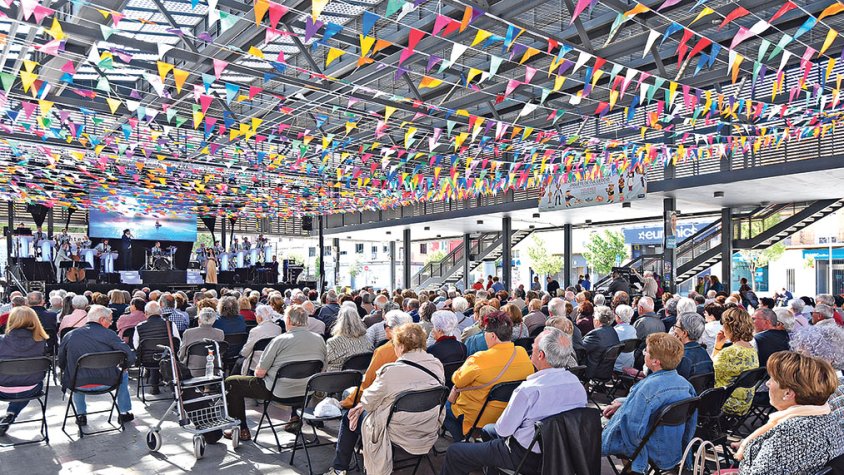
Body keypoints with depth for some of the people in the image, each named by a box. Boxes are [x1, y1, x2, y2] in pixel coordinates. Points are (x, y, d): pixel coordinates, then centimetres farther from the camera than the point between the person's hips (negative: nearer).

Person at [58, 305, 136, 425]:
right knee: (123, 374, 30)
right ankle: (123, 413, 31)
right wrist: (124, 367, 8)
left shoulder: (69, 335, 2)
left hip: (79, 385, 3)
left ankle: (81, 415, 38)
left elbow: (60, 362, 10)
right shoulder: (109, 334, -8)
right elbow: (130, 356, -14)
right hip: (106, 382, -3)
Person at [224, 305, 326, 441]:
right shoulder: (320, 340, -3)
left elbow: (259, 373, -12)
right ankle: (295, 418, 37)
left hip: (280, 392, -6)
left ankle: (242, 430, 14)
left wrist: (259, 372, 11)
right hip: (307, 391, 6)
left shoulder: (280, 340, -16)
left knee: (231, 382, 10)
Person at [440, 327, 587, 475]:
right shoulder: (577, 384, -9)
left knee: (454, 452, 2)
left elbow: (503, 430, -18)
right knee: (488, 429, 30)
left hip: (527, 458, -8)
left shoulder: (528, 390, -30)